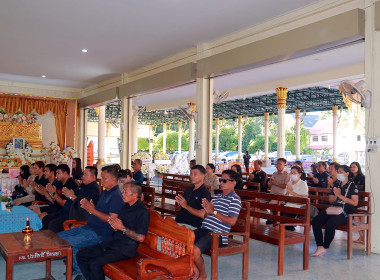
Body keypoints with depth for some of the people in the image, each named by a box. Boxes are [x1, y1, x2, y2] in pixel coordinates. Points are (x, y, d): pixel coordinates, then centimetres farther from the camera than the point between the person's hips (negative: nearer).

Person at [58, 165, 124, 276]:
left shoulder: (116, 196, -15)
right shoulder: (104, 193, 17)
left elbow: (112, 219, -23)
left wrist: (93, 210, -20)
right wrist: (88, 207, 4)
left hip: (99, 233, -11)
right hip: (88, 227, 11)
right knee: (59, 236, 8)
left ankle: (80, 271, -2)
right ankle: (73, 264, 16)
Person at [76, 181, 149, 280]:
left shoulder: (142, 212, -13)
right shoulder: (125, 206, 14)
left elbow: (140, 238, -19)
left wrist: (122, 228, -19)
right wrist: (114, 226, -1)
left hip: (125, 248, -9)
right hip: (111, 242, 9)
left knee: (94, 263, -25)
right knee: (80, 255, 1)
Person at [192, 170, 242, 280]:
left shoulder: (234, 199, -4)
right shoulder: (216, 197, 20)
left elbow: (232, 221, -16)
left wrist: (213, 211, -16)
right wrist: (206, 209, -1)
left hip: (217, 234, -8)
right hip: (203, 229, 8)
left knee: (195, 250, -26)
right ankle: (196, 271, 9)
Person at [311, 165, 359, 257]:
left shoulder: (352, 186, 2)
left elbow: (355, 202, -8)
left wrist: (340, 195, -10)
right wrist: (335, 195, -1)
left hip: (345, 212, -6)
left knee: (330, 223, -34)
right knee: (315, 221, -18)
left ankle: (325, 247, -15)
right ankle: (320, 247, -20)